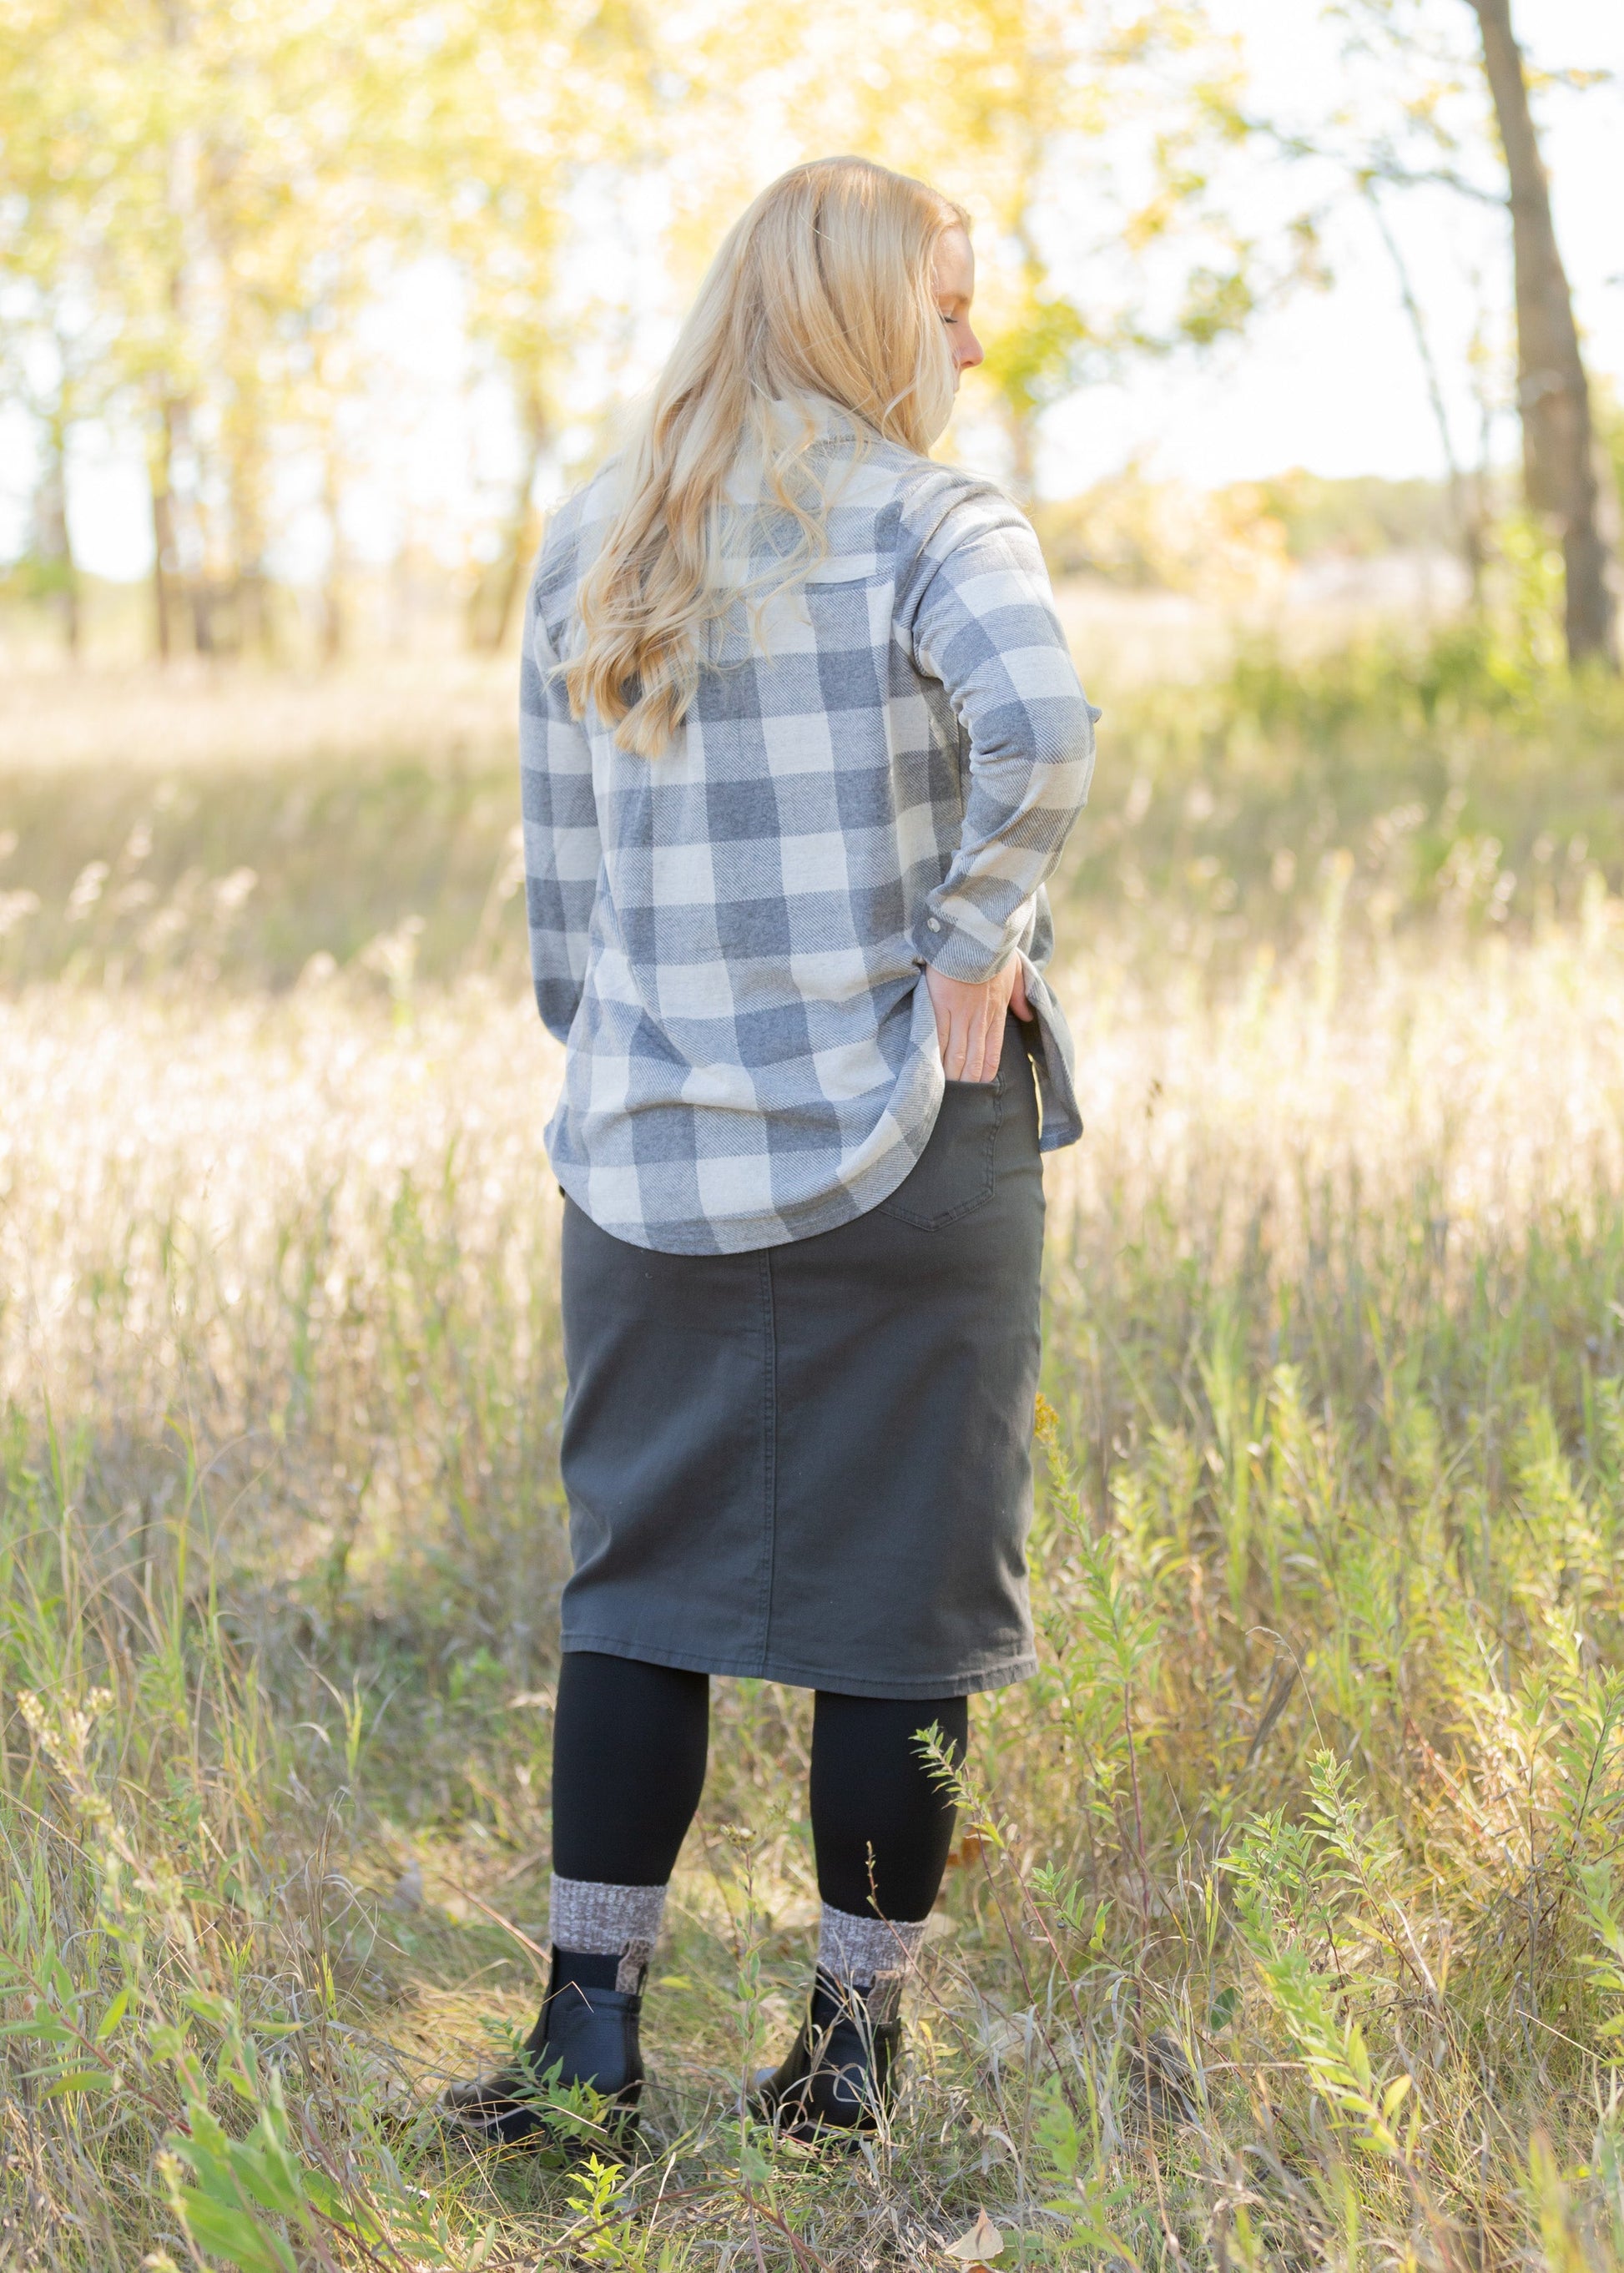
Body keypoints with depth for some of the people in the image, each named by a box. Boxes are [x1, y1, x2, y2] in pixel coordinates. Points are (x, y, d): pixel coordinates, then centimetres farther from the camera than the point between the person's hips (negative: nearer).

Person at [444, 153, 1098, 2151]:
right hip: (903, 1156, -4)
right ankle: (854, 2036, 14)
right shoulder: (930, 526, -8)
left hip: (658, 1160, 4)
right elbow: (1041, 732, -28)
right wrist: (980, 936, -14)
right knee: (898, 1587, 6)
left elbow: (563, 882, 12)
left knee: (638, 1579, 12)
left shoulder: (588, 551, 8)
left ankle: (593, 2018, 12)